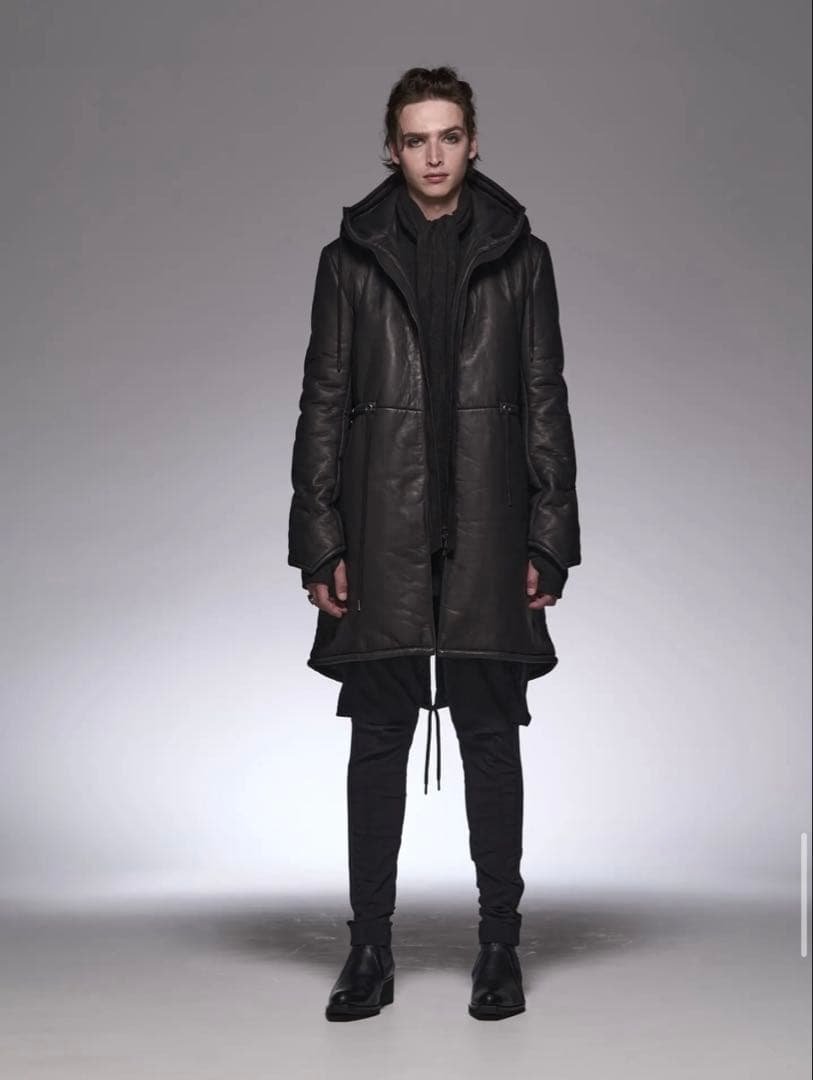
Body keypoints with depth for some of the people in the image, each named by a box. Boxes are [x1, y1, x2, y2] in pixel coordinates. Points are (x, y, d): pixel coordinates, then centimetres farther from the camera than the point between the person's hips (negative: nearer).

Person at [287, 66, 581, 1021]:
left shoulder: (519, 257, 7)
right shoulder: (351, 259, 7)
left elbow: (546, 405, 6)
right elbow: (322, 406, 5)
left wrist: (549, 542, -1)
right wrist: (320, 544, -2)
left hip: (487, 539, 0)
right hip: (383, 538, 0)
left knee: (491, 736, 4)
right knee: (378, 738, 5)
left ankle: (499, 947, 15)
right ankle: (370, 950, 14)